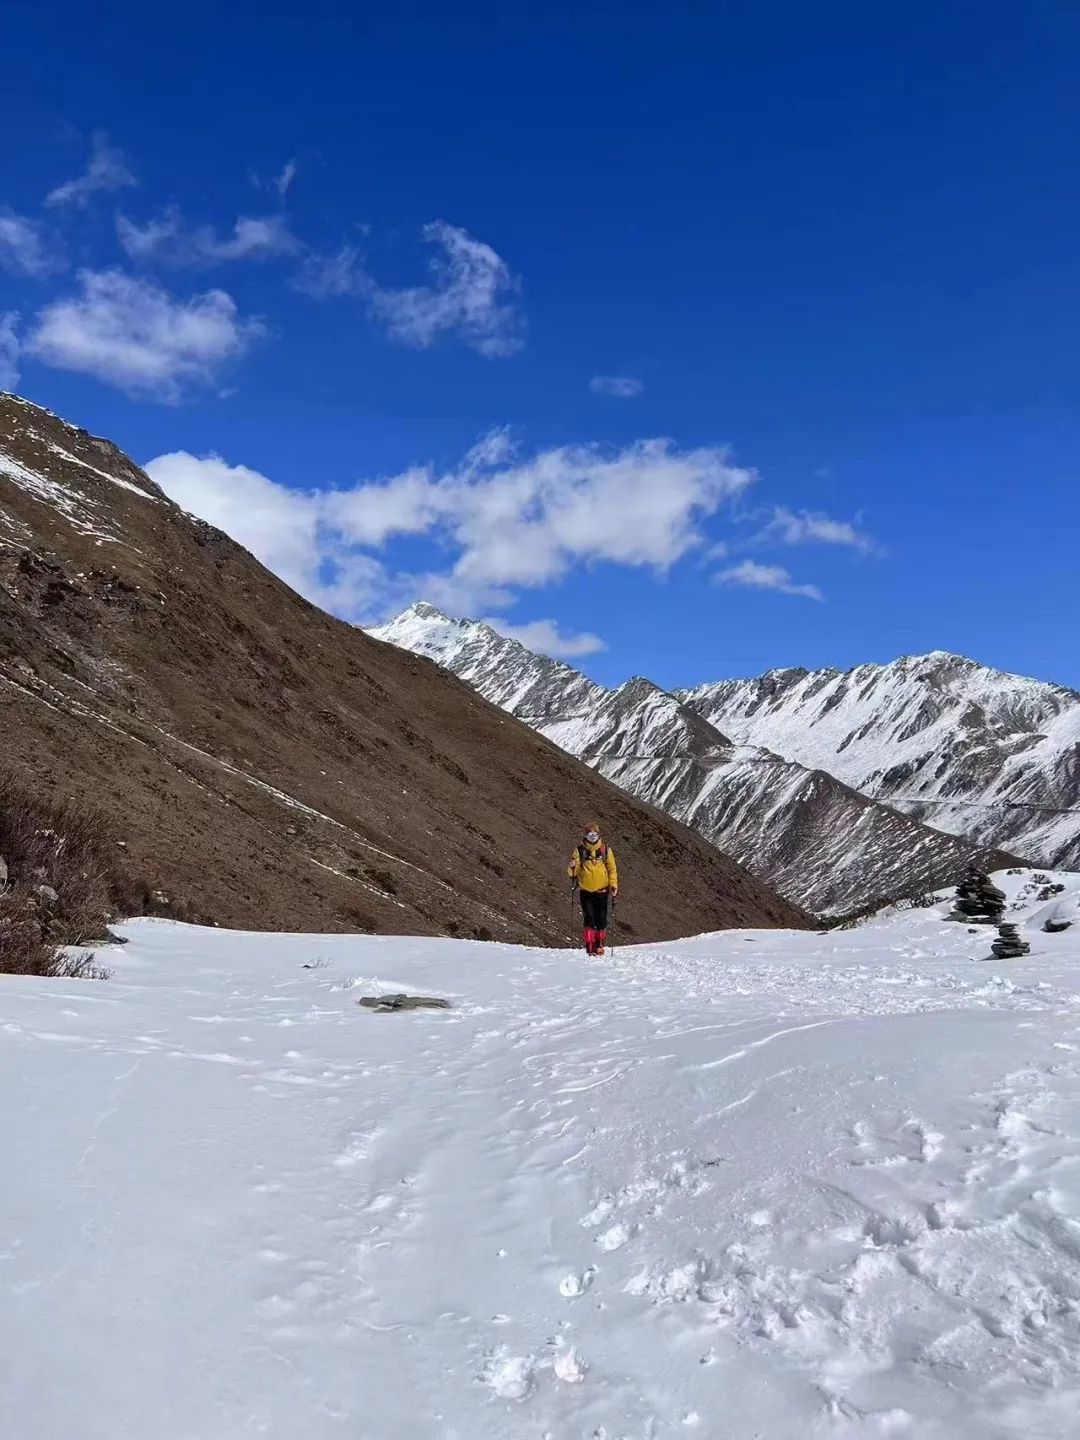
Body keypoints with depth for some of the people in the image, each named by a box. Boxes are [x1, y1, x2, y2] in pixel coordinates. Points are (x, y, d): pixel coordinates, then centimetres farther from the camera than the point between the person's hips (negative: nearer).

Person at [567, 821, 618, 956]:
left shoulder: (605, 849, 4)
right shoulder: (579, 850, 2)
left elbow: (612, 869, 8)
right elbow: (573, 869, 0)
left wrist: (614, 885, -1)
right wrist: (572, 867, -23)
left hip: (602, 890, 1)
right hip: (585, 890, -1)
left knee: (601, 919, 2)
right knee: (588, 919, -5)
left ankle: (599, 944, 19)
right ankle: (590, 946, 1)